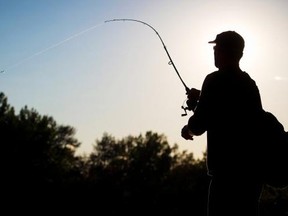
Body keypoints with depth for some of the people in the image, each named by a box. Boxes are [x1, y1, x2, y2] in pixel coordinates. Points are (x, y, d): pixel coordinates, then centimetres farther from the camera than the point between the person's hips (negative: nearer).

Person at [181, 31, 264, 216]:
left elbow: (199, 126, -11)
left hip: (229, 171, -8)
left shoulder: (216, 81, -8)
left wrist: (188, 129, 11)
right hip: (251, 169, 8)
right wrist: (201, 103, 31)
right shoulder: (249, 84, 15)